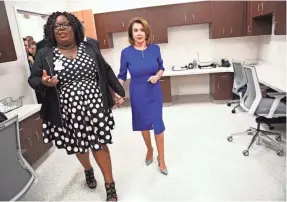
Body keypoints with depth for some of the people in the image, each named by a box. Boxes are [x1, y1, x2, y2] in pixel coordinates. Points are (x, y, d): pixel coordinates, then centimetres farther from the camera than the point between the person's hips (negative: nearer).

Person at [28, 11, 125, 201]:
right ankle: (88, 170, 48)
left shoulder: (90, 46, 3)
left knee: (99, 144, 3)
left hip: (95, 107, 0)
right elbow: (32, 79, 4)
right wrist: (44, 83, -19)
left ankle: (110, 185, 19)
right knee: (78, 146, 16)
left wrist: (119, 91, 6)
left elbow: (106, 71, 8)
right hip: (69, 112, 1)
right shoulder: (45, 54, -1)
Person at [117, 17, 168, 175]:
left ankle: (161, 159, 22)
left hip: (155, 93, 0)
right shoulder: (126, 52, -10)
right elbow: (122, 76, -5)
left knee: (158, 125, 3)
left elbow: (161, 68, 7)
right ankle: (149, 150, 44)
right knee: (143, 124, 16)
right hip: (138, 95, 0)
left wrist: (157, 76, -14)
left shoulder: (155, 49, -6)